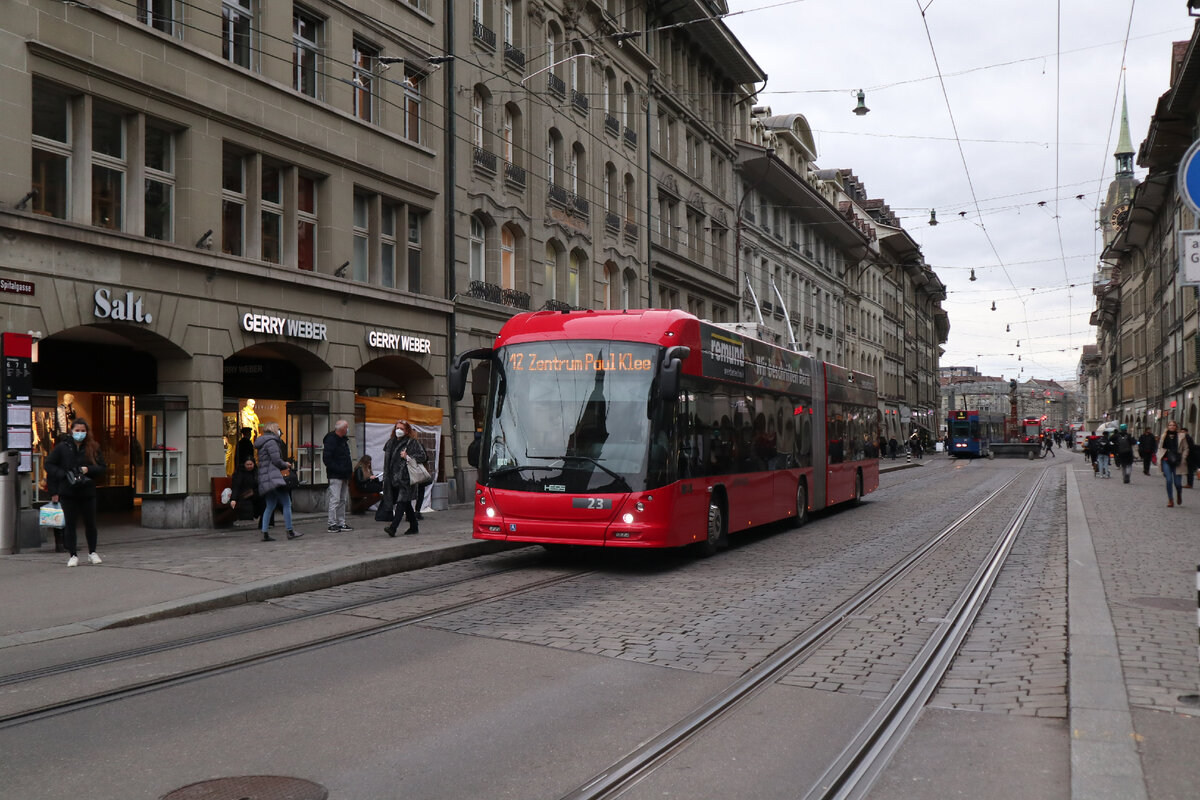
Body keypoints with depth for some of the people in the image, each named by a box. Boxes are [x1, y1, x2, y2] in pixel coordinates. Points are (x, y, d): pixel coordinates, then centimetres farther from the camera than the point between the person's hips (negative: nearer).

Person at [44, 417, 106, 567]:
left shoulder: (93, 448, 3)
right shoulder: (62, 447, 0)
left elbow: (101, 468, 4)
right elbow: (49, 465, 2)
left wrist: (88, 469, -15)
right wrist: (64, 474, -11)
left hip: (87, 492, 1)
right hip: (67, 493, -1)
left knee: (90, 523, 8)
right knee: (70, 524, 4)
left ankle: (92, 552, 25)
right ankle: (73, 555, 13)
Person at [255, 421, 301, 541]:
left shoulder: (262, 443, 23)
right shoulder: (271, 441, -8)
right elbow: (276, 460, -15)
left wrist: (285, 464, 18)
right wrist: (286, 465, 4)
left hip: (264, 479, 10)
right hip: (273, 478, -10)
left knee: (270, 506, 11)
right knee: (287, 503, -9)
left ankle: (264, 533, 6)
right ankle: (290, 532, -10)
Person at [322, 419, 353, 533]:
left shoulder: (343, 440, 16)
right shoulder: (331, 440, -13)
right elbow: (326, 459, -19)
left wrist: (348, 470, 13)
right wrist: (338, 469, -20)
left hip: (344, 476, 9)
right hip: (335, 476, -9)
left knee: (343, 500, 12)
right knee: (335, 500, -8)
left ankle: (341, 523, 18)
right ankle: (333, 524, -3)